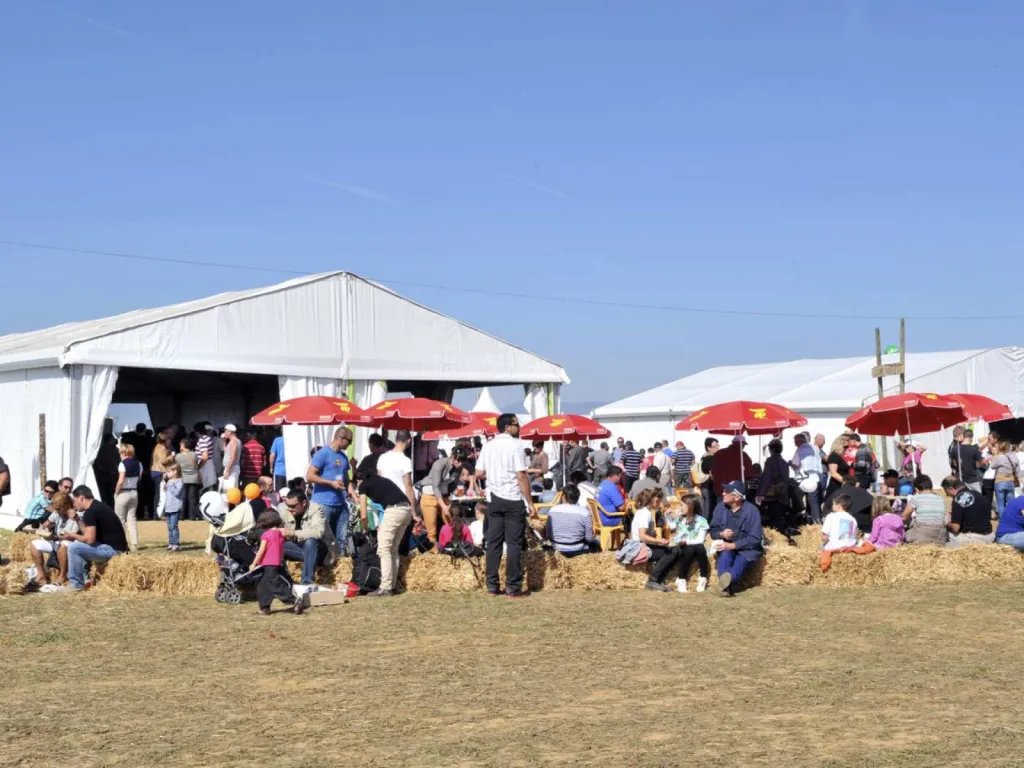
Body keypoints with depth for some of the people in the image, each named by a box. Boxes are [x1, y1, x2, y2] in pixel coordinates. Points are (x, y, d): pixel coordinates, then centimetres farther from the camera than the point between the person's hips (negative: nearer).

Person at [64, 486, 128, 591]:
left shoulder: (90, 512, -15)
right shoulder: (98, 507, 15)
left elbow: (89, 539, -19)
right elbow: (89, 534, 19)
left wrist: (73, 536, -2)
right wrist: (78, 519, 12)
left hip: (112, 550, -10)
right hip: (114, 548, 10)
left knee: (73, 547, -15)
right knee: (79, 544, 22)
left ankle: (76, 585, -4)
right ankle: (85, 579, 18)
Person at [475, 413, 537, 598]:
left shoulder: (488, 447, 6)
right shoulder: (515, 446, -11)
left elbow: (479, 474, 6)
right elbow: (521, 476, -14)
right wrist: (530, 503, -10)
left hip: (494, 499, 5)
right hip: (513, 500, -5)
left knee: (493, 542, 8)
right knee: (514, 543, -2)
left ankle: (492, 586, 9)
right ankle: (513, 588, -1)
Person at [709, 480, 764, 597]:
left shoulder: (751, 510, -13)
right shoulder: (721, 507, 0)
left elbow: (754, 539, -14)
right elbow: (713, 531, 10)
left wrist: (732, 545, -21)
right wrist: (721, 534, -15)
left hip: (747, 548, -2)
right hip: (726, 546, 3)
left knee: (740, 563, -34)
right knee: (725, 556, -33)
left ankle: (725, 582, -64)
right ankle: (726, 585, -56)